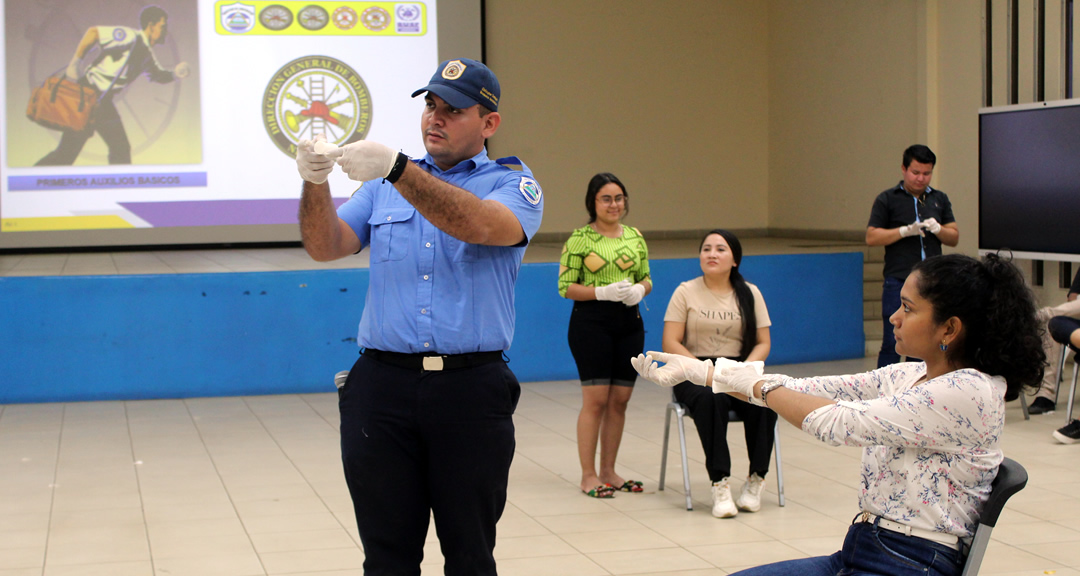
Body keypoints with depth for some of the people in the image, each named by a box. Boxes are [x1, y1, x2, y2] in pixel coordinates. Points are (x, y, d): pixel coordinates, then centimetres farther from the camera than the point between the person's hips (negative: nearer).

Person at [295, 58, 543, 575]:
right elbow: (325, 247, 4)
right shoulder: (382, 186, 16)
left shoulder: (512, 184, 5)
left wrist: (396, 168, -27)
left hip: (471, 392, -2)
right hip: (382, 385, 2)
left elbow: (483, 226, -18)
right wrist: (315, 182, -15)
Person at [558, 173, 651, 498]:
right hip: (591, 323, -5)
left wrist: (639, 289, -6)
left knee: (619, 400, 8)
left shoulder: (635, 237, 11)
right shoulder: (580, 239, -4)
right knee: (595, 400, -6)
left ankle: (608, 471, 18)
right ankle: (588, 475, 2)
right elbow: (566, 286, -7)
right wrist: (604, 292, -19)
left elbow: (647, 278, 17)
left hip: (629, 322, 5)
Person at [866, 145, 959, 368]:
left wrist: (937, 229, -8)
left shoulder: (939, 199, 14)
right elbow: (871, 237, -4)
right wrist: (906, 231, -14)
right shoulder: (887, 199, 2)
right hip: (898, 281, -4)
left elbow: (954, 238, 13)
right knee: (893, 343, -6)